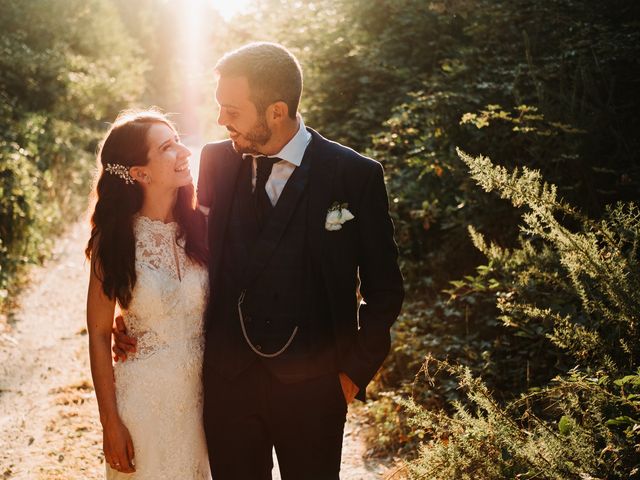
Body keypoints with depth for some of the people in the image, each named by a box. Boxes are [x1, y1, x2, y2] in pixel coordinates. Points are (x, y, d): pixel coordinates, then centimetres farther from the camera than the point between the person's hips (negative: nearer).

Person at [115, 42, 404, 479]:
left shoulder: (356, 175, -11)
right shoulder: (216, 160, -2)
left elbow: (384, 287, -3)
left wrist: (357, 371, -3)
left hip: (312, 383, -2)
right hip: (226, 377, 3)